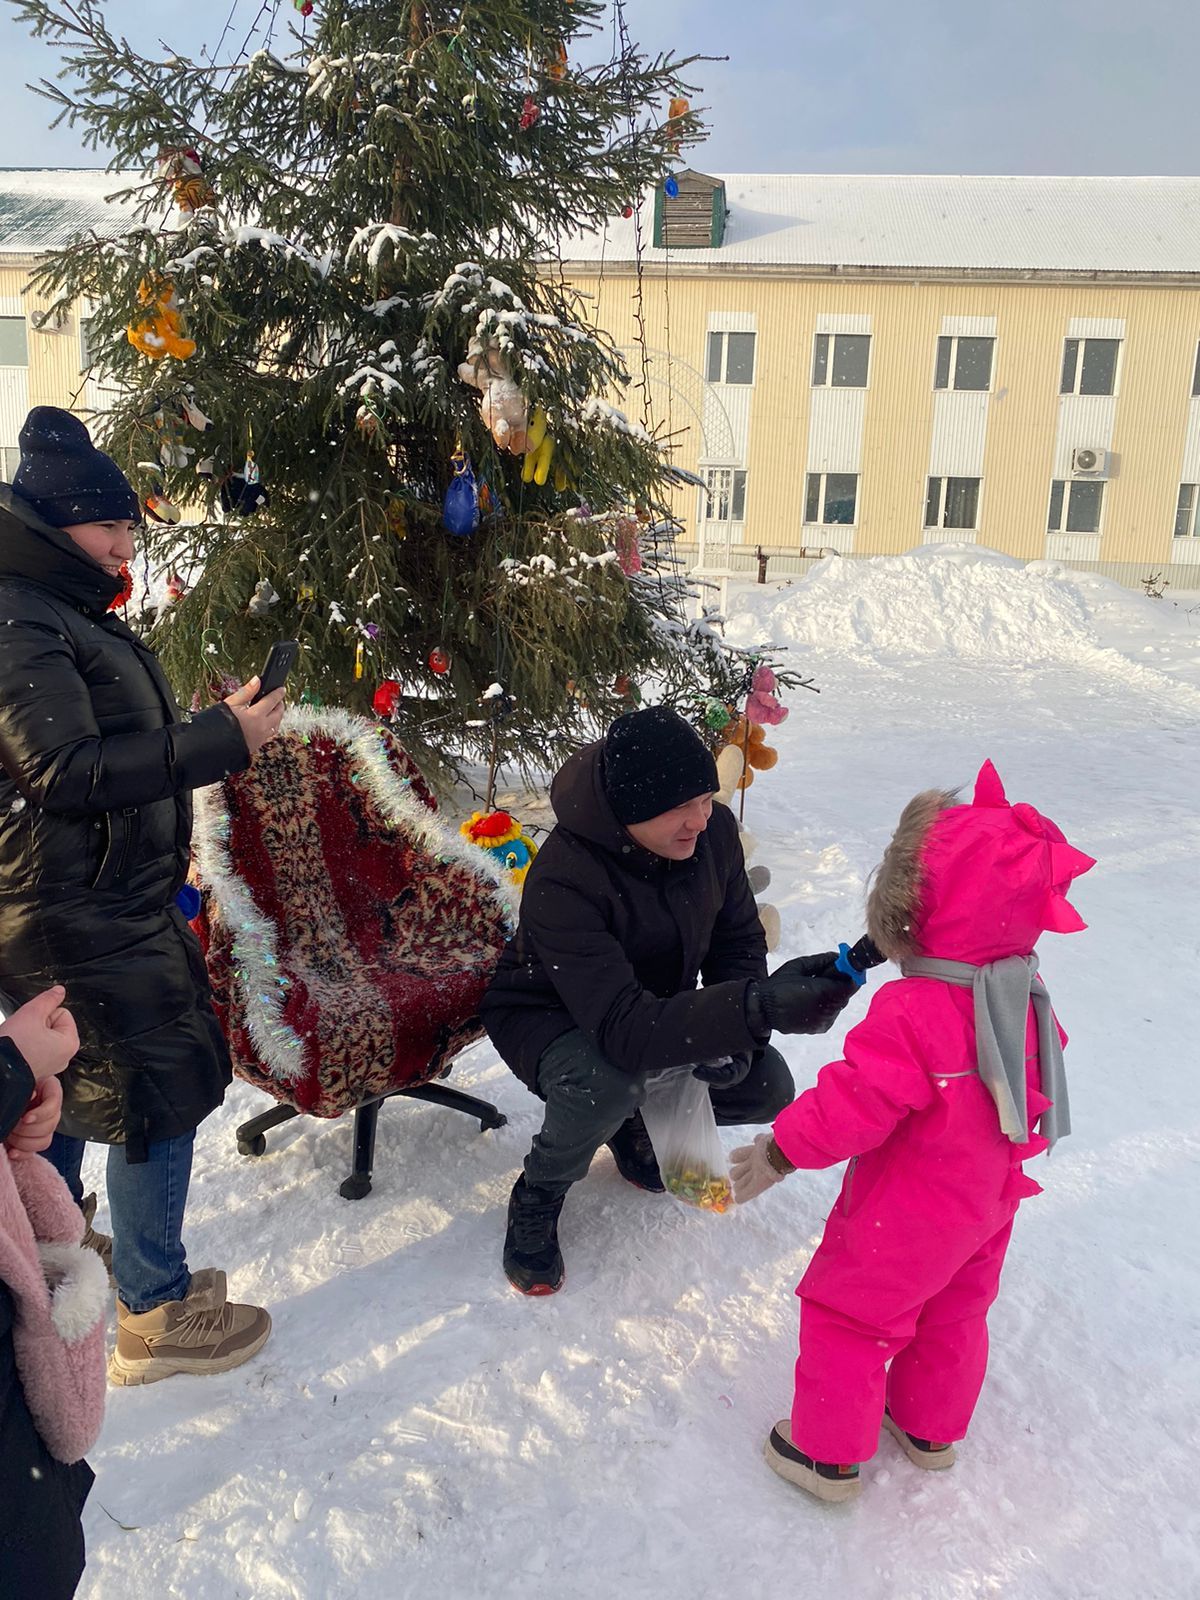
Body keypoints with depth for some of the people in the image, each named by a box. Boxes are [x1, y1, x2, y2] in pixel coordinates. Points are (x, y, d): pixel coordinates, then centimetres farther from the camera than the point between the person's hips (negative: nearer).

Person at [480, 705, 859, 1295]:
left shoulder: (713, 830, -19)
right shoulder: (562, 881, -37)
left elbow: (739, 941, -4)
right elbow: (623, 1028, -45)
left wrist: (732, 1034, -24)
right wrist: (755, 1009, -58)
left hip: (657, 1001, 6)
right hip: (547, 1015, -5)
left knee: (767, 1088, -11)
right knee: (606, 1084, -38)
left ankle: (636, 1119, 17)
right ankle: (537, 1199, -5)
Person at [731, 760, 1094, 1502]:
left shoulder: (913, 1015, -36)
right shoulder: (1024, 995, -12)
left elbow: (853, 1104, -30)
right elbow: (1028, 1090, 4)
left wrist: (780, 1151, -16)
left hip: (904, 1217, -7)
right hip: (986, 1204, 8)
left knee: (847, 1316, 14)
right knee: (953, 1318, 28)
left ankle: (828, 1452, 31)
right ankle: (931, 1428, 51)